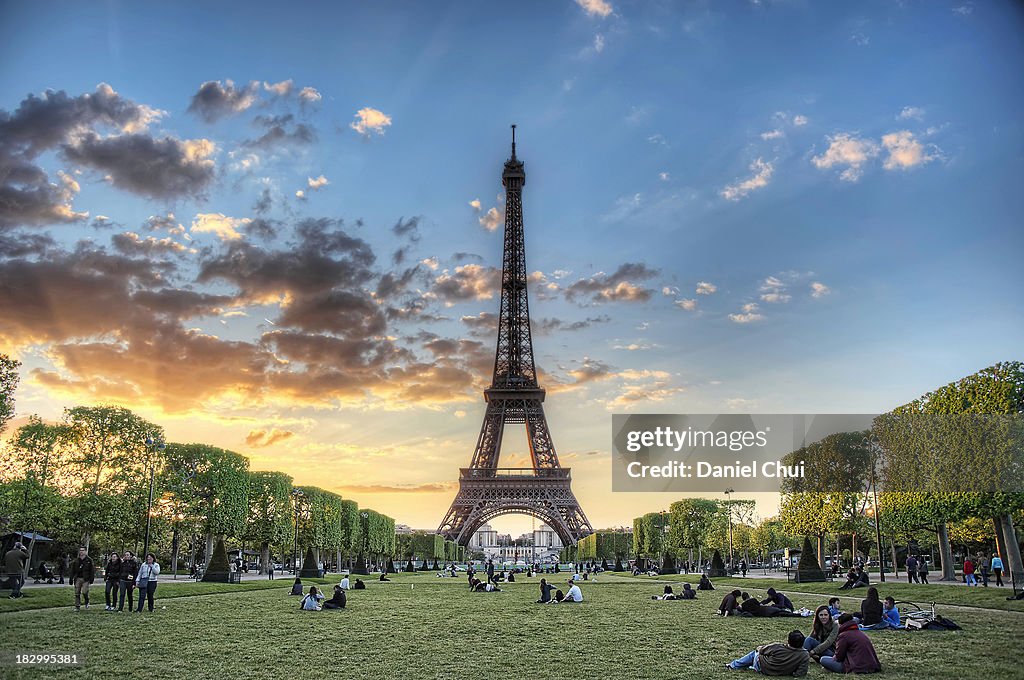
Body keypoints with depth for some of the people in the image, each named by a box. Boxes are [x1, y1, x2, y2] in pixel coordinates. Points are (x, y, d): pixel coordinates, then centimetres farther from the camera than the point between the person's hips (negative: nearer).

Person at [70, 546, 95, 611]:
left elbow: (92, 570, 1)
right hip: (78, 578, 4)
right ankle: (77, 607, 10)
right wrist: (71, 579, 8)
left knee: (84, 592, -13)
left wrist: (91, 579, -5)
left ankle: (87, 602, 13)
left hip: (85, 579, -4)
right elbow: (72, 570, 14)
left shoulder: (89, 560, 2)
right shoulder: (76, 560, 11)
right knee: (77, 593, 2)